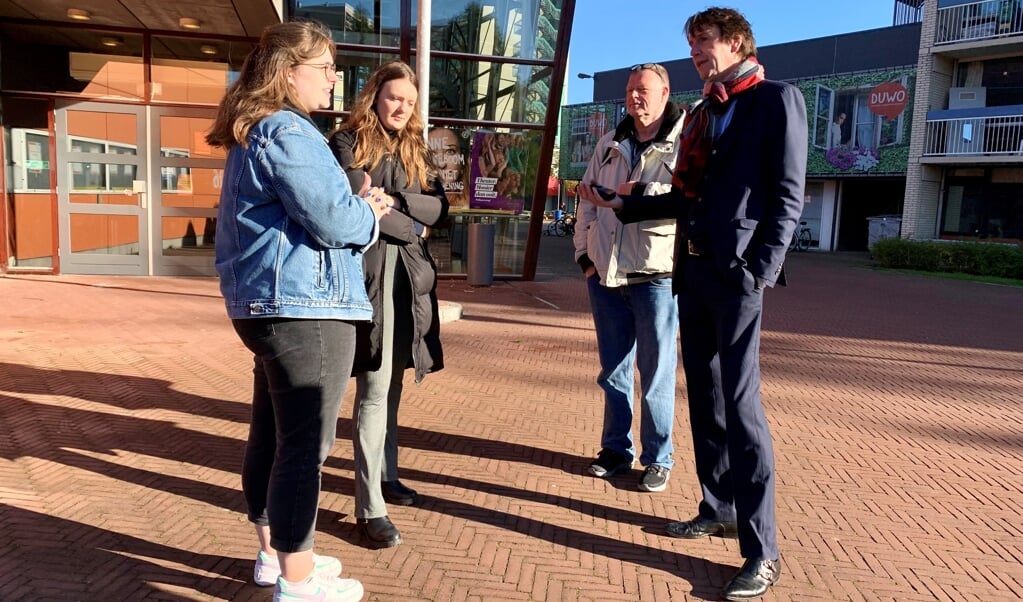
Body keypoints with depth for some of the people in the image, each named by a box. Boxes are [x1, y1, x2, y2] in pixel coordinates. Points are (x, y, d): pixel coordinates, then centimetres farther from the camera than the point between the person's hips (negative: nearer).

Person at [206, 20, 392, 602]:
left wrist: (358, 203, 10)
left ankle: (275, 552, 30)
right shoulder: (287, 131, -14)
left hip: (267, 304, 11)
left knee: (272, 433, 16)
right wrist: (370, 210, 1)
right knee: (305, 442, -3)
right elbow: (335, 220, -21)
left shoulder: (252, 134, 19)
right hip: (306, 305, -11)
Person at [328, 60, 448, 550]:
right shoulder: (347, 143, 0)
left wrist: (391, 202, -9)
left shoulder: (417, 150, 17)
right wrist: (411, 225, -5)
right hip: (369, 272, -6)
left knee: (392, 383, 14)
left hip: (410, 274, 6)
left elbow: (439, 207, 6)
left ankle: (385, 475, 30)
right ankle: (370, 508, -4)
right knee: (375, 386, -9)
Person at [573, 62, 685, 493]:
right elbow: (587, 200, 15)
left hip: (655, 275, -5)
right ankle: (616, 449, 25)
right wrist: (585, 253, 7)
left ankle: (658, 458, 15)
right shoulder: (610, 144, 15)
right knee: (613, 368, 12)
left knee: (656, 371, 2)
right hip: (606, 273, 5)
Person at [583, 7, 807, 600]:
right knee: (705, 397, 13)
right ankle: (719, 507, 28)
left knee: (740, 402, -8)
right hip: (693, 270, 8)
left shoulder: (778, 99, -3)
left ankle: (763, 550, 1)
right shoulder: (702, 113, 18)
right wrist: (625, 203, 17)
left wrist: (762, 273, -18)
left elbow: (787, 196, -10)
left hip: (736, 274, -7)